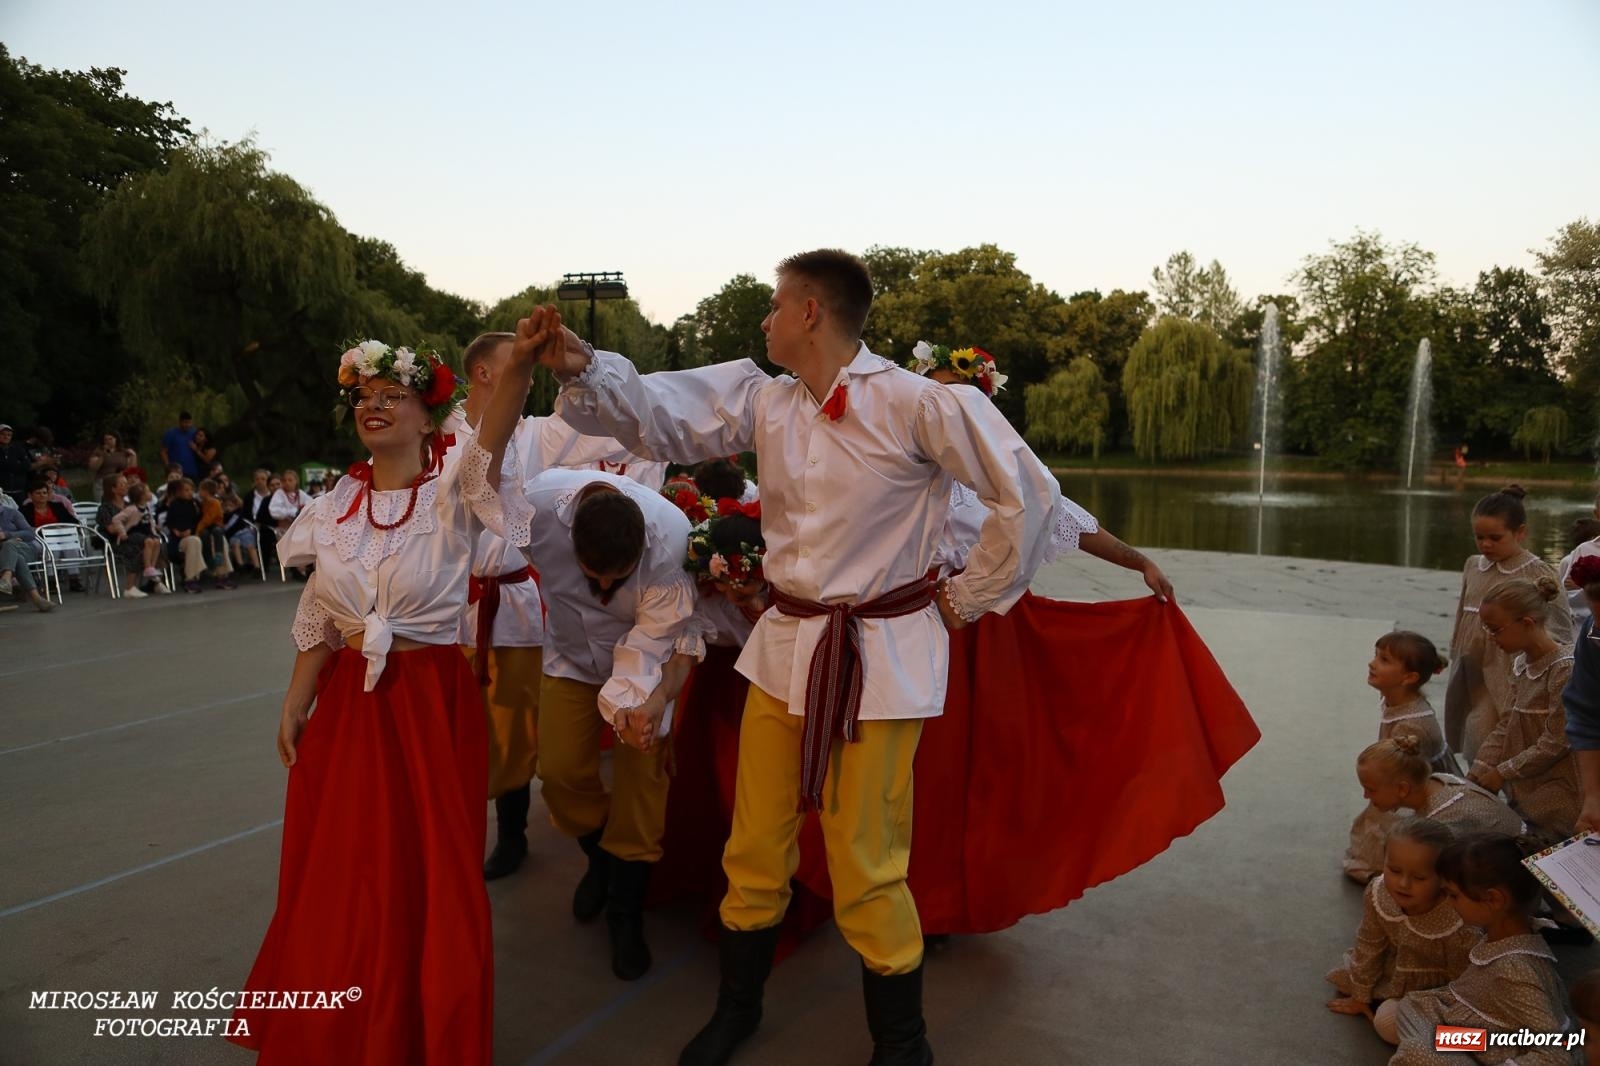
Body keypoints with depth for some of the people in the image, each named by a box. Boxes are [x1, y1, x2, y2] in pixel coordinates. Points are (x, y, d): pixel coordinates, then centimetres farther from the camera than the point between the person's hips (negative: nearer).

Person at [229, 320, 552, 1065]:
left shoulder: (450, 491, -10)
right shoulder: (338, 506, 4)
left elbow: (492, 437, -32)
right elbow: (317, 621, 9)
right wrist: (295, 707, 7)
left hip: (432, 698, -5)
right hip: (348, 701, 5)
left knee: (430, 865, 7)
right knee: (340, 869, 17)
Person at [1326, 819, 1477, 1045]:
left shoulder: (1459, 926, -40)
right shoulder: (1378, 893, -26)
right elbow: (1369, 946, -8)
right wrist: (1361, 996, 3)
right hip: (1397, 971, 5)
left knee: (1389, 1021, -22)